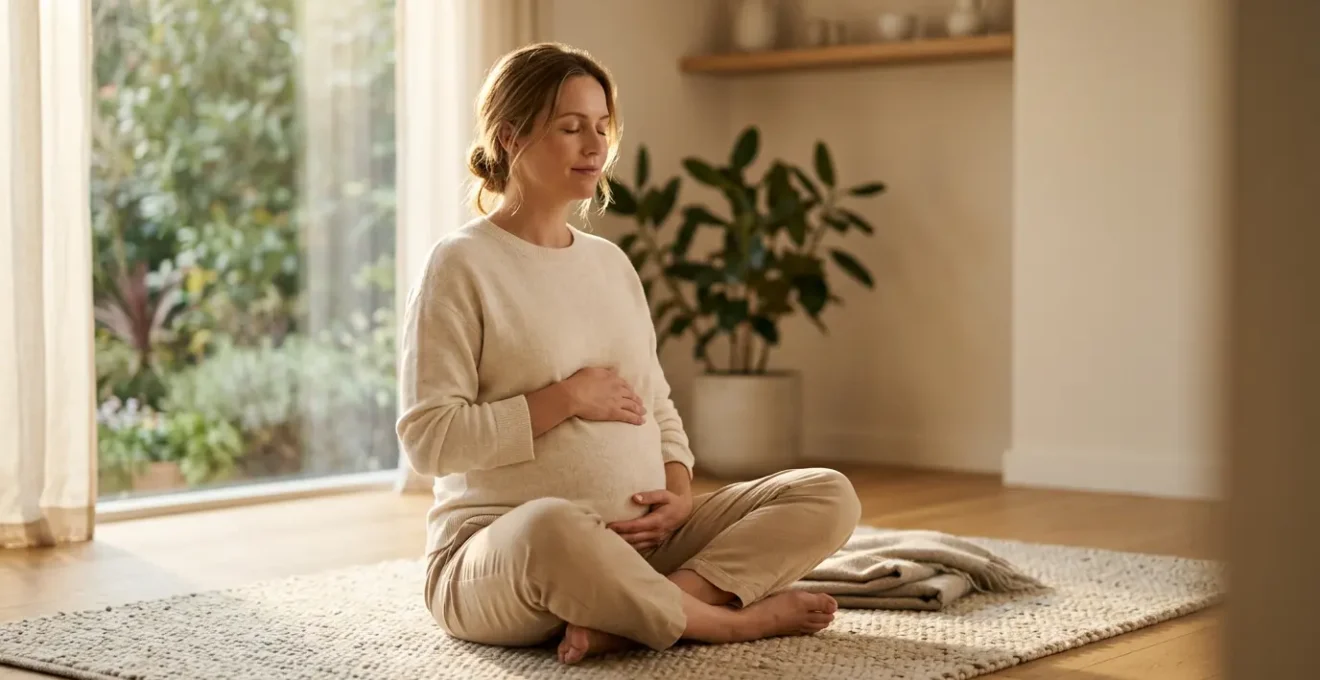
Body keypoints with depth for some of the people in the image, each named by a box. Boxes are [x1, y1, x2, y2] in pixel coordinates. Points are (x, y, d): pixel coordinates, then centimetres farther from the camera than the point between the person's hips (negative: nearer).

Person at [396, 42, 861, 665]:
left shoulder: (610, 262, 16)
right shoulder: (461, 265, -5)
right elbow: (427, 440, -13)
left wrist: (679, 494, 0)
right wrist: (566, 398, -14)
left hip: (639, 542, 7)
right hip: (497, 552, -7)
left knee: (829, 496, -8)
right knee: (552, 528, -43)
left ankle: (624, 618, -25)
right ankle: (729, 619, -18)